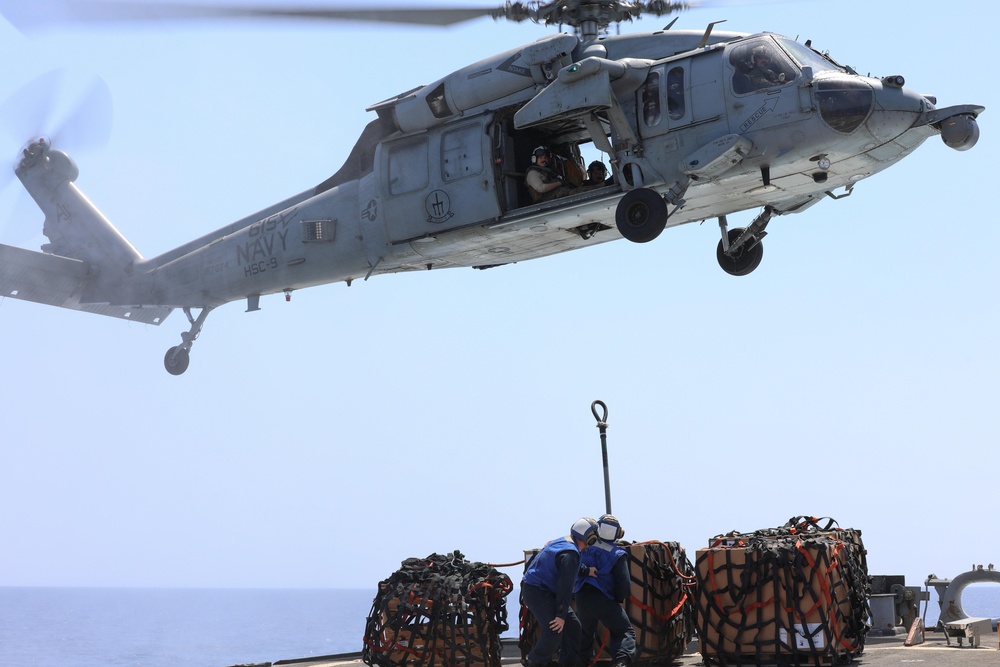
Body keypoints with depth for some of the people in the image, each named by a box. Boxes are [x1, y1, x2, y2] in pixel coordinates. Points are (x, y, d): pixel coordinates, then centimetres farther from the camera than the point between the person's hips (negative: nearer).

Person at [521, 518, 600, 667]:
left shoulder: (562, 542, 9)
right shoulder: (570, 553, -22)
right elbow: (565, 586, -22)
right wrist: (561, 615, -21)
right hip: (536, 591, -11)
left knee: (572, 625, 10)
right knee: (555, 631, -16)